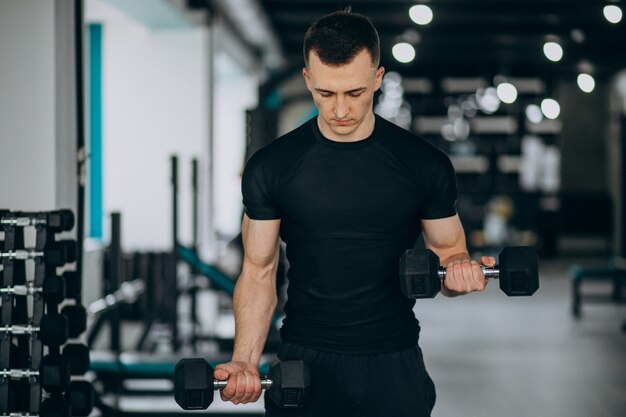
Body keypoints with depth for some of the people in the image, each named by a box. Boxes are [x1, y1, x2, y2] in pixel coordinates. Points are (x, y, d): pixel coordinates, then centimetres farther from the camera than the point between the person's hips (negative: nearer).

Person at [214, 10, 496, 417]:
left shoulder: (425, 164, -3)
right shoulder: (272, 167, -3)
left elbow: (448, 250, 7)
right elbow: (260, 271, 1)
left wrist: (459, 271, -18)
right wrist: (245, 360, -12)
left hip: (394, 367, 0)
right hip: (304, 364, 0)